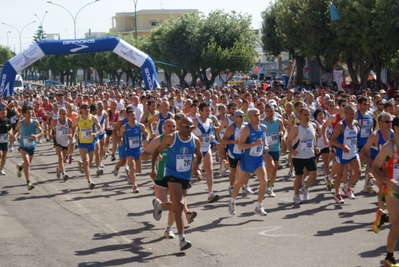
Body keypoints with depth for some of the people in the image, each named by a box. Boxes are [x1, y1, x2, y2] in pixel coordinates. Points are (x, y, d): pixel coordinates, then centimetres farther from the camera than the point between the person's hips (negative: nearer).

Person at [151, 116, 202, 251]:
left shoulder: (195, 140, -2)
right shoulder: (171, 138, -12)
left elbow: (199, 157, 14)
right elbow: (157, 151, -1)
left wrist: (197, 168, -5)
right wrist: (153, 168, -8)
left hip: (186, 177, 5)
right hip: (172, 175, -5)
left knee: (177, 207, 16)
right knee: (179, 206, -19)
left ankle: (159, 204, 49)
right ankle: (182, 240, -16)